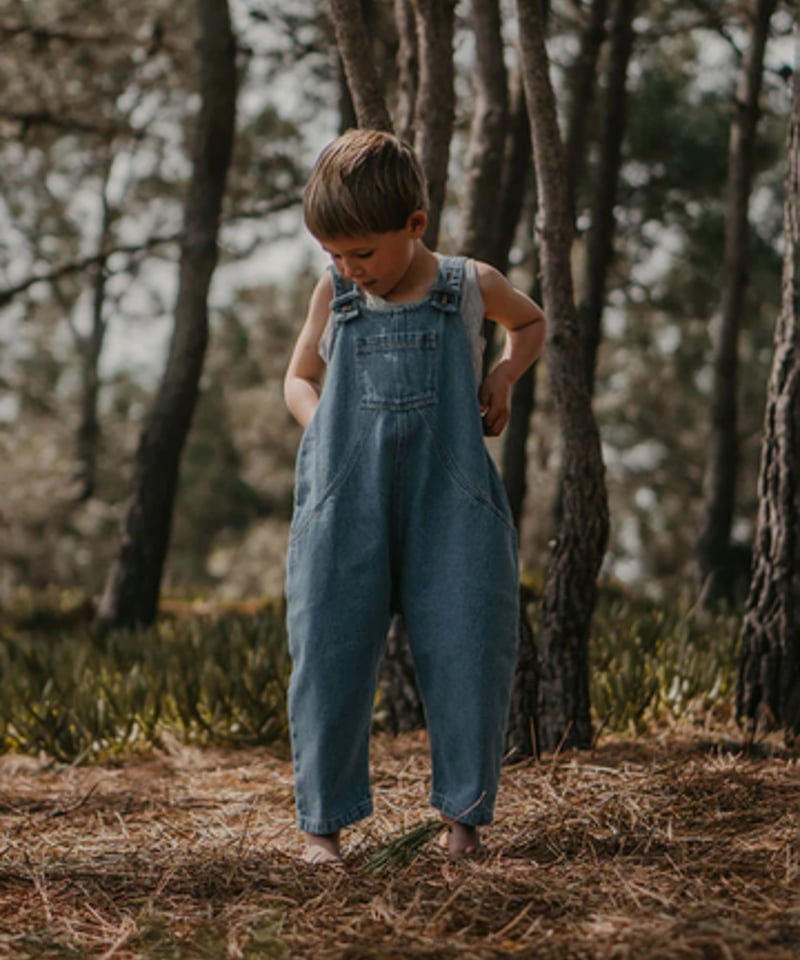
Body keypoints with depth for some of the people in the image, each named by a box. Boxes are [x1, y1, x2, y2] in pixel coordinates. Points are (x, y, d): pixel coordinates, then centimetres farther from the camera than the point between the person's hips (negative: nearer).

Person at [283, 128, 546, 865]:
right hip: (347, 496, 1)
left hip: (448, 496, 0)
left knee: (466, 650, -4)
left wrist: (504, 378, 9)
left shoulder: (470, 286, 6)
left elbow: (530, 321, 27)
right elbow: (300, 377, 22)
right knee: (330, 651, -4)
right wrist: (323, 427, 2)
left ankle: (463, 811, 10)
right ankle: (323, 821, 5)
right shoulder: (334, 296, 8)